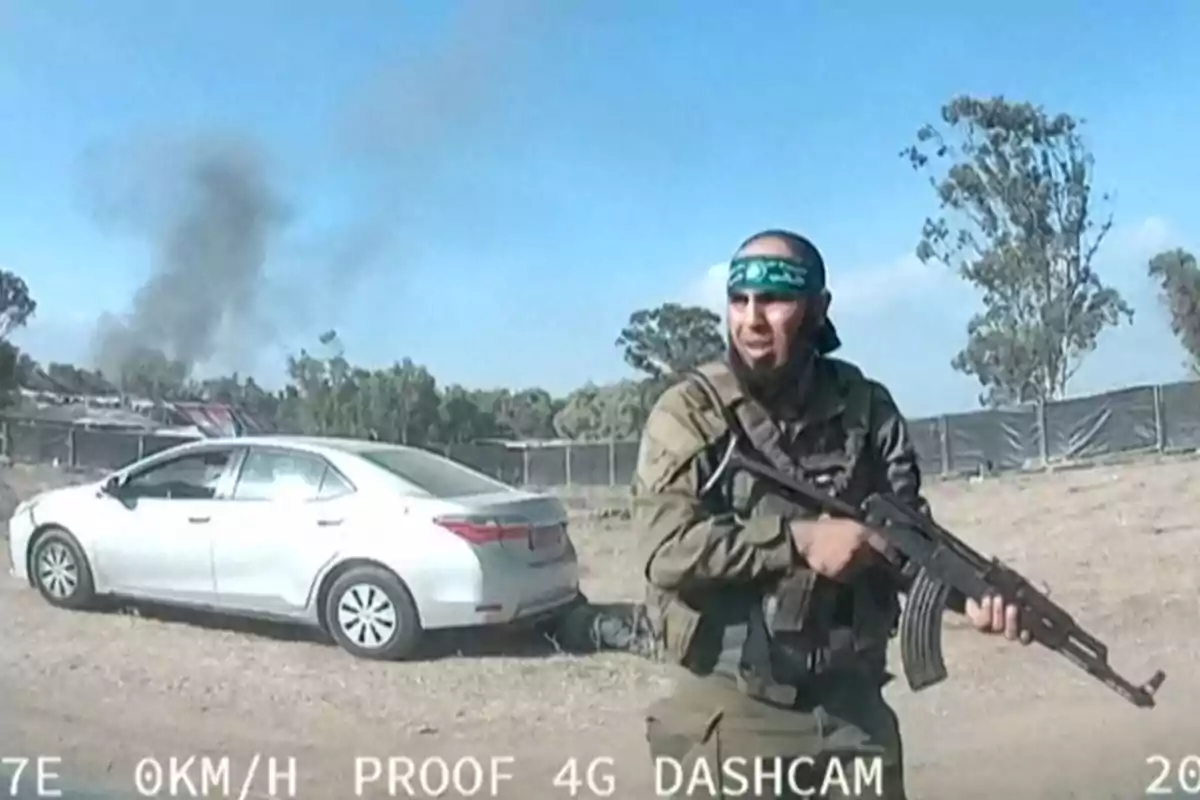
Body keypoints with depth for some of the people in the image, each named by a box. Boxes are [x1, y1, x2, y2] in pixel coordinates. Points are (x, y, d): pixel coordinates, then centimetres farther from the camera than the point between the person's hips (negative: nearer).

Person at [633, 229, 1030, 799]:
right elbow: (669, 548, -19)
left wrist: (967, 590, -13)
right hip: (730, 719, -3)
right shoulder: (688, 414, -9)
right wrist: (799, 540, -21)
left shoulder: (867, 409, 3)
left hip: (852, 711, 4)